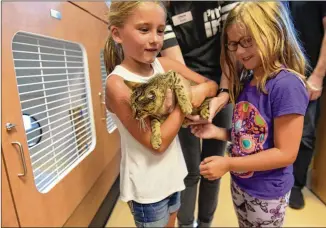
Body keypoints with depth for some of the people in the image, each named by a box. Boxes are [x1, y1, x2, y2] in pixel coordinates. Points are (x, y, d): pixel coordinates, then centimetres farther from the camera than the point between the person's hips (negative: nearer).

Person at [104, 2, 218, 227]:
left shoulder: (165, 65, -6)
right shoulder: (118, 84, -23)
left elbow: (212, 85, 2)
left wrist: (201, 91, -20)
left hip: (172, 173, 5)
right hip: (147, 184, -5)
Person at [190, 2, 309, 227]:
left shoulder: (287, 85, -25)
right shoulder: (247, 81, -2)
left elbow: (285, 153, -24)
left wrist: (228, 164, -25)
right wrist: (217, 132, -9)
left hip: (267, 193, -6)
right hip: (240, 183, 6)